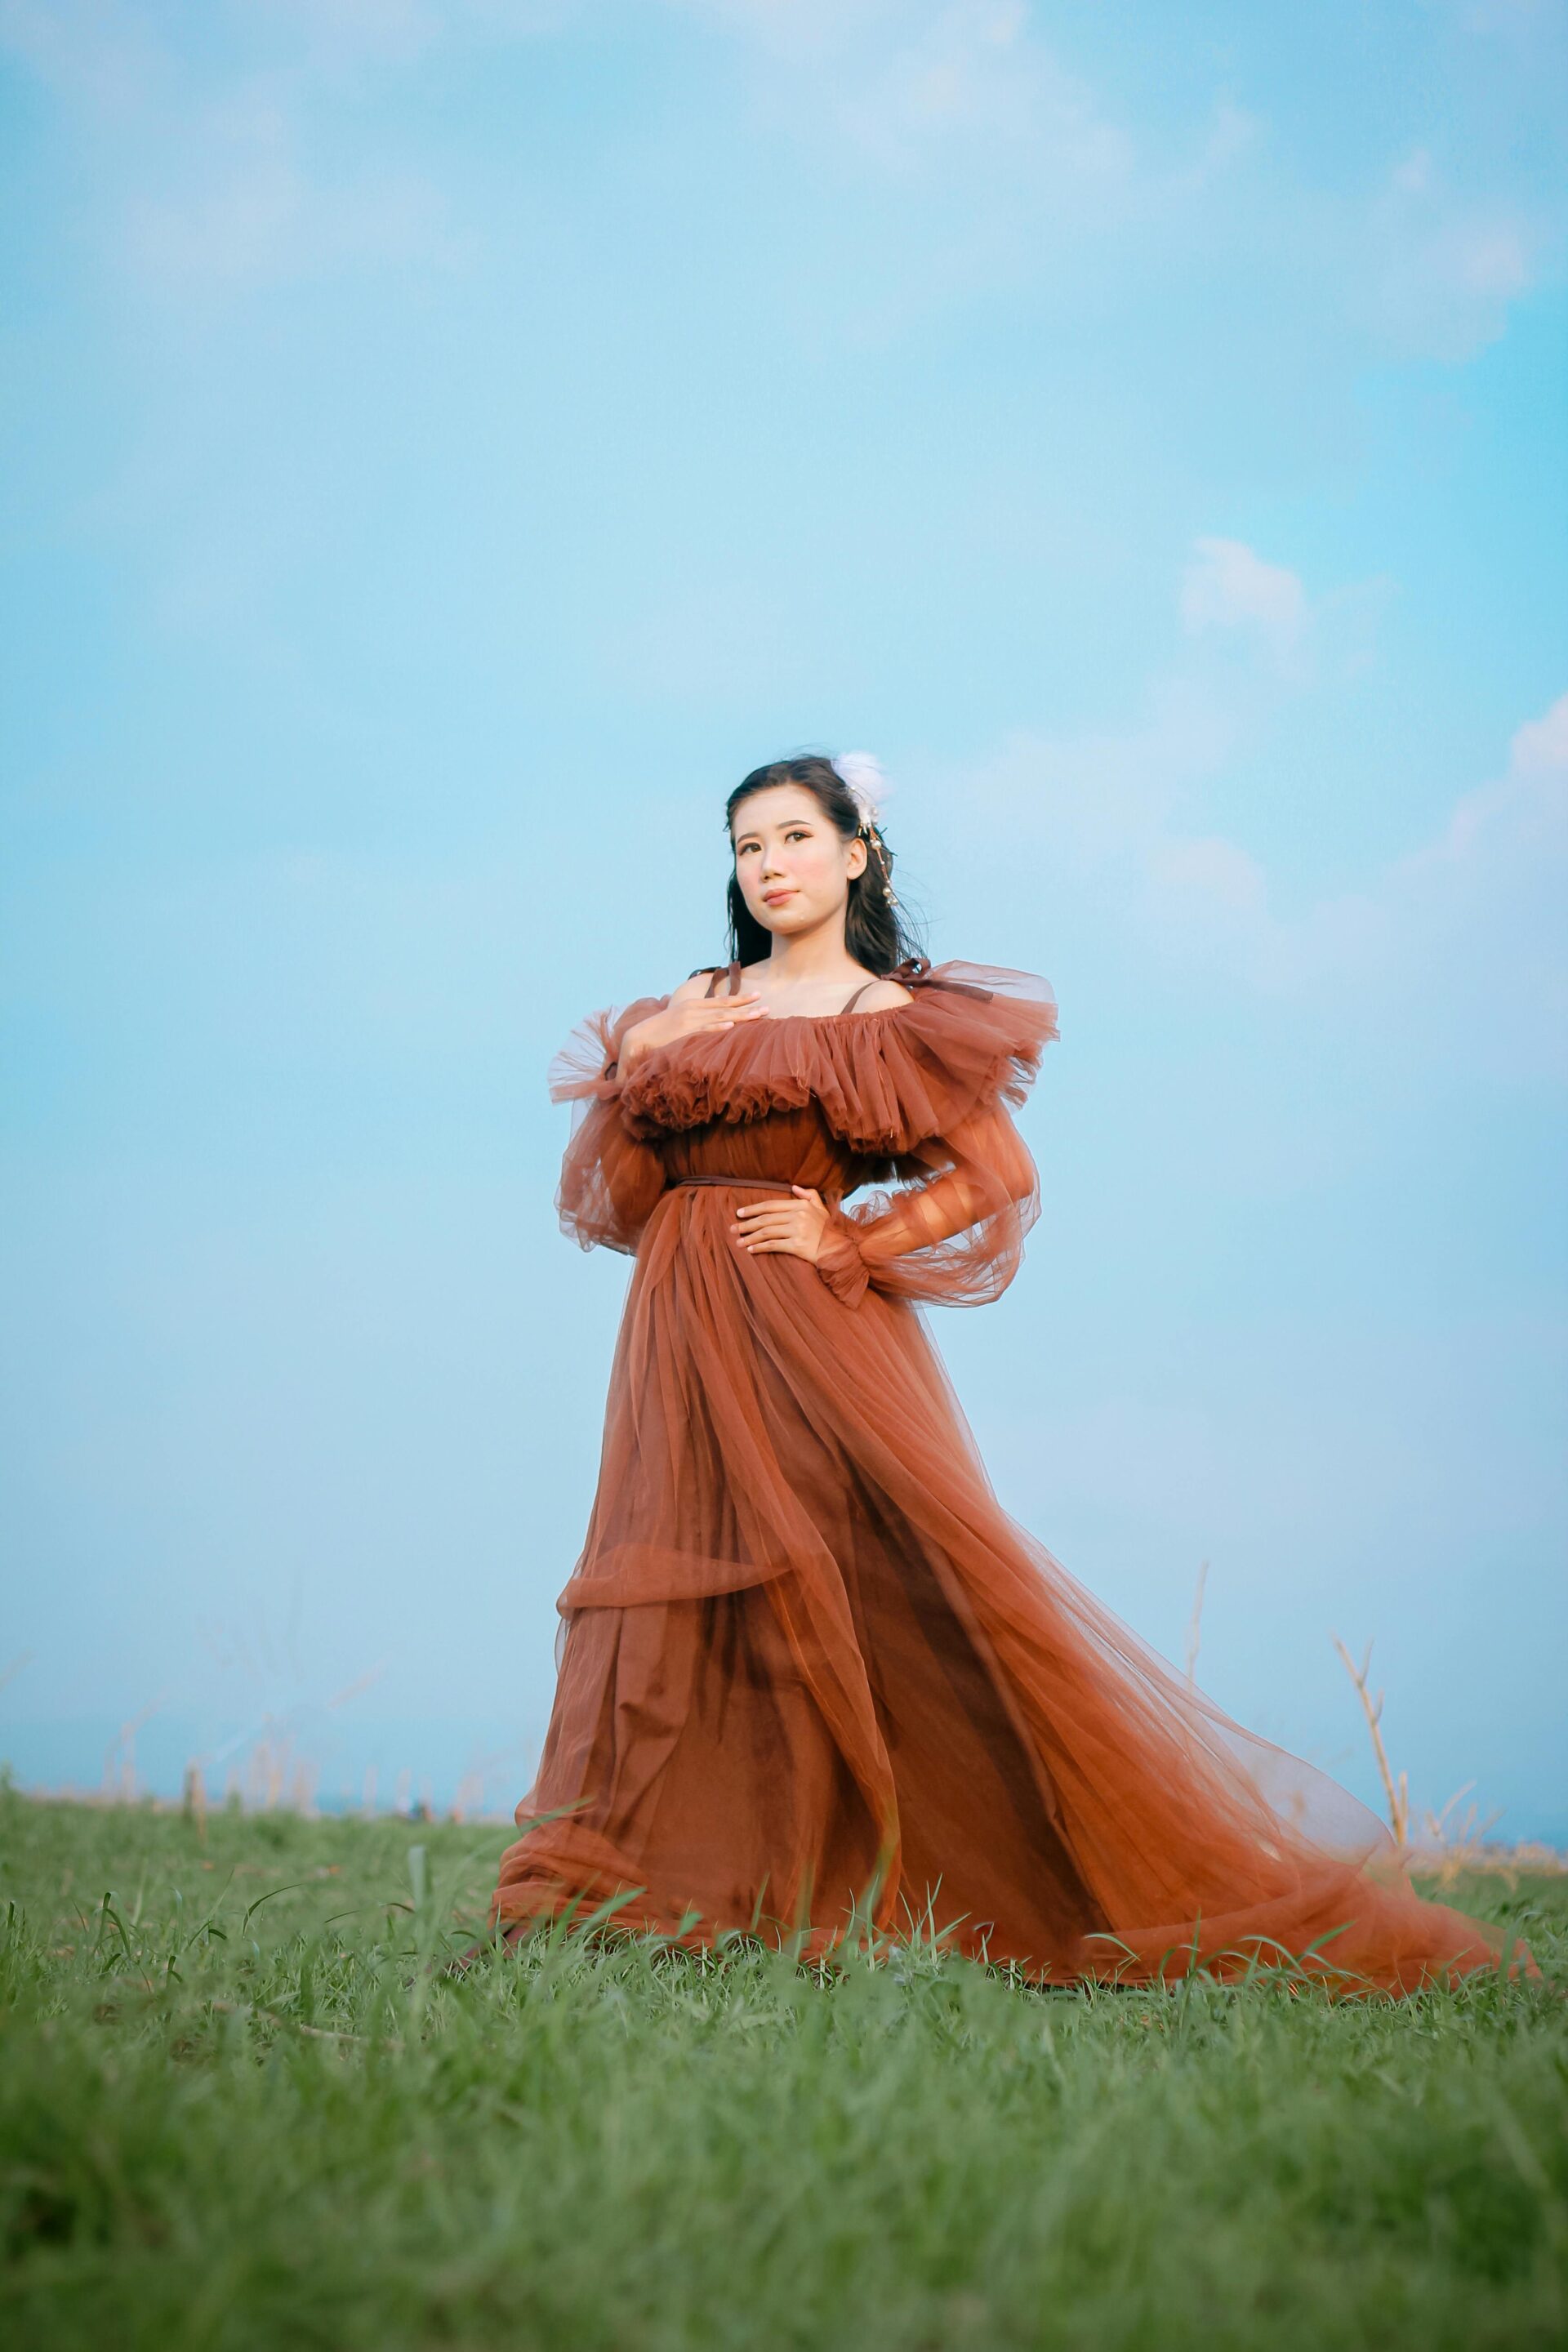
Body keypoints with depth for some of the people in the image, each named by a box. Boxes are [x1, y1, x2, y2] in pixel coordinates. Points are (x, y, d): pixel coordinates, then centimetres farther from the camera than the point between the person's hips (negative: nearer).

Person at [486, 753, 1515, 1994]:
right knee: (686, 1597, 0)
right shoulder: (684, 1011, 16)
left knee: (919, 1569, -12)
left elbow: (998, 1174, -3)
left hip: (816, 1328, -4)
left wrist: (851, 1241, -7)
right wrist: (632, 1071, -2)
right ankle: (667, 1890, 4)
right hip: (683, 1334, 4)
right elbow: (619, 1199, 12)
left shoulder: (888, 1016, 4)